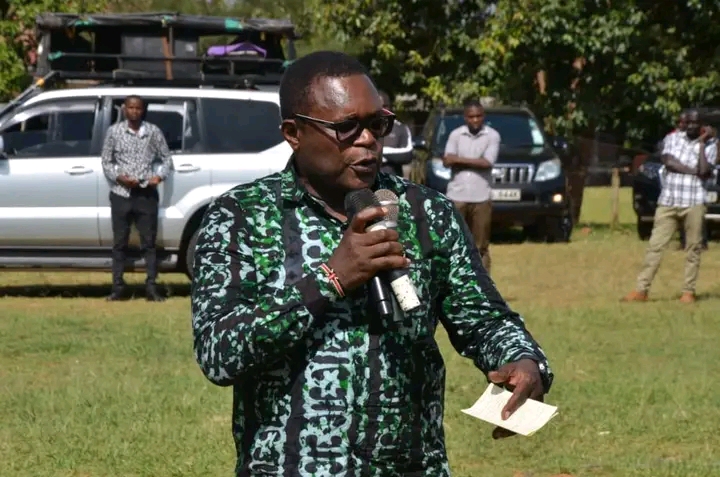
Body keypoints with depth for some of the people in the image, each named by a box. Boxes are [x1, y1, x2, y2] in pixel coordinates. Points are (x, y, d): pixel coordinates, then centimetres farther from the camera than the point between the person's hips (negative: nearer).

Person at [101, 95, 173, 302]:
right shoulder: (114, 131, 4)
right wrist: (120, 177, -10)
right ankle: (118, 287, 7)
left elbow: (166, 159, 9)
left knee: (149, 242, 0)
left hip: (146, 194, 0)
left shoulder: (153, 132, 4)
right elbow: (106, 162, 7)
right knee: (119, 243, 3)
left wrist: (159, 176, -10)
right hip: (121, 195, 0)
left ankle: (151, 287, 2)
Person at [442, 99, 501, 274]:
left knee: (481, 244, 4)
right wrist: (475, 161, -11)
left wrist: (459, 159, -5)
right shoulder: (456, 135, 6)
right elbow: (447, 161, -4)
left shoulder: (492, 136, 1)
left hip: (481, 196, -1)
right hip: (456, 195, 1)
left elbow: (487, 162, -11)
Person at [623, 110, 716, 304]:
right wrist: (694, 170, -8)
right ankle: (641, 290, -1)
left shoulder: (709, 147, 4)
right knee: (655, 245, -2)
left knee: (693, 248, 1)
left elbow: (704, 172, -13)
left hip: (693, 204, -1)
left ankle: (688, 291, 7)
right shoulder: (673, 139, 11)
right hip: (668, 202, 2)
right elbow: (668, 162, -5)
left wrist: (702, 143, -9)